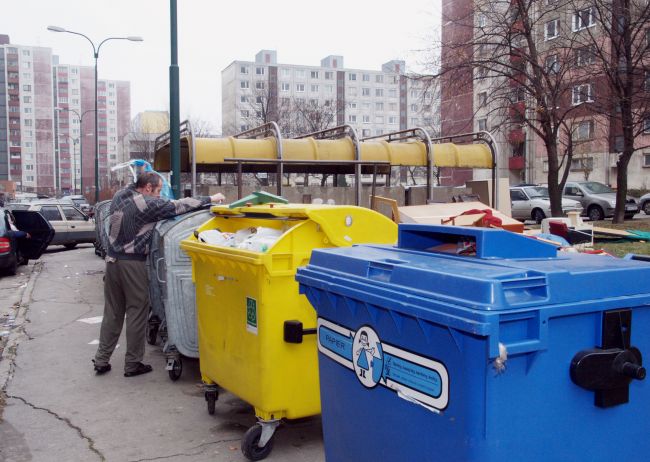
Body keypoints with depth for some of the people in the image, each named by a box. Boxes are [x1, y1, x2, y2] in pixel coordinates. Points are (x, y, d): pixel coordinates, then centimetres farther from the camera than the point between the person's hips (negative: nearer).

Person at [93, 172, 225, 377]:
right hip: (132, 263, -7)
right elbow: (179, 205, -15)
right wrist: (210, 198, -7)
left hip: (112, 258, 7)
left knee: (112, 312, 14)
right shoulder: (147, 204, -16)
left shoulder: (119, 195, 7)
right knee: (137, 312, 4)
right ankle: (133, 364, 11)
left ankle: (101, 360, 18)